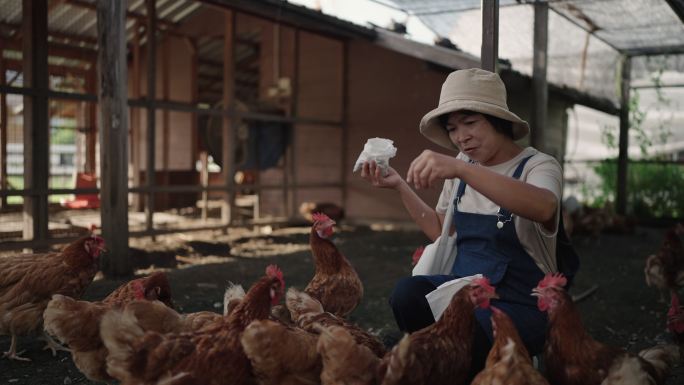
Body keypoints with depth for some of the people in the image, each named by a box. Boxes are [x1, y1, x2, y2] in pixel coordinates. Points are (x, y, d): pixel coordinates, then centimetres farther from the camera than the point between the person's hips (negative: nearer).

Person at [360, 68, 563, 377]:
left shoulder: (538, 165, -11)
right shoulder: (462, 164, 8)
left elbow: (544, 208, -36)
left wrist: (460, 170, -46)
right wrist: (400, 186, 4)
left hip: (517, 304, -5)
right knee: (407, 293, -26)